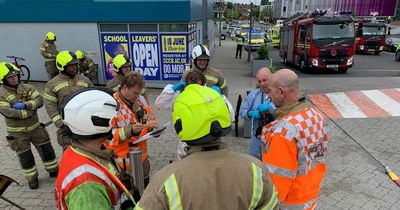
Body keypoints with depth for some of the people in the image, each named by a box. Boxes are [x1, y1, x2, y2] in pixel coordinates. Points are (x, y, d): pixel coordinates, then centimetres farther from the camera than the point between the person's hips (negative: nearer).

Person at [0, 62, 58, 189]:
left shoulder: (28, 88, 0)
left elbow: (39, 100, -11)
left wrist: (25, 105, -27)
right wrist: (30, 112, -19)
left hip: (35, 127, 3)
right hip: (17, 132, -3)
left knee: (47, 149, 11)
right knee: (25, 157, 9)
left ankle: (54, 171, 31)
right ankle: (32, 178, 28)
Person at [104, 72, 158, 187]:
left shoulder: (141, 100, 5)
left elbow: (151, 120, 15)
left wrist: (152, 126, -7)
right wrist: (129, 130, -30)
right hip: (122, 161, -6)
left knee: (145, 186, 22)